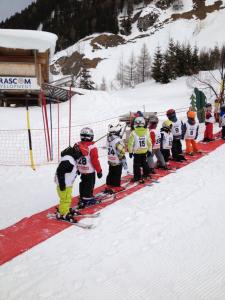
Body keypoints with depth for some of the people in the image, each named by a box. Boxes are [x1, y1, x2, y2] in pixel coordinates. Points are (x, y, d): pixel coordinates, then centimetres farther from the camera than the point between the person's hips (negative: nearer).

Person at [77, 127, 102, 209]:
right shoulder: (92, 147, -21)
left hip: (81, 170, 6)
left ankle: (82, 197, 32)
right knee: (89, 185, 5)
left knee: (83, 183, 21)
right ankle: (87, 199, 8)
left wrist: (77, 168, 21)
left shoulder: (78, 146, -3)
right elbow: (95, 160, -18)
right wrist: (99, 171, -7)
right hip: (90, 171, -6)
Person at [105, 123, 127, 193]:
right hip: (117, 162, -7)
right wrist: (124, 161, -14)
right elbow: (121, 152, -21)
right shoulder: (118, 141, -24)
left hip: (110, 161, 7)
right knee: (117, 174, 5)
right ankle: (116, 187, 12)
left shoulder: (108, 138, 0)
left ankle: (109, 186, 26)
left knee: (111, 174, 17)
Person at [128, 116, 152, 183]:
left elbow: (131, 143, -12)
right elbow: (149, 142, 2)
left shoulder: (133, 133, -16)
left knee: (137, 165, 4)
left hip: (137, 152, -4)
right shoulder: (146, 132, -5)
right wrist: (149, 150, 14)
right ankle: (146, 174, 33)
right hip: (144, 152, 4)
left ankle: (137, 177, 6)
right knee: (144, 163, 21)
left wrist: (130, 152, -1)